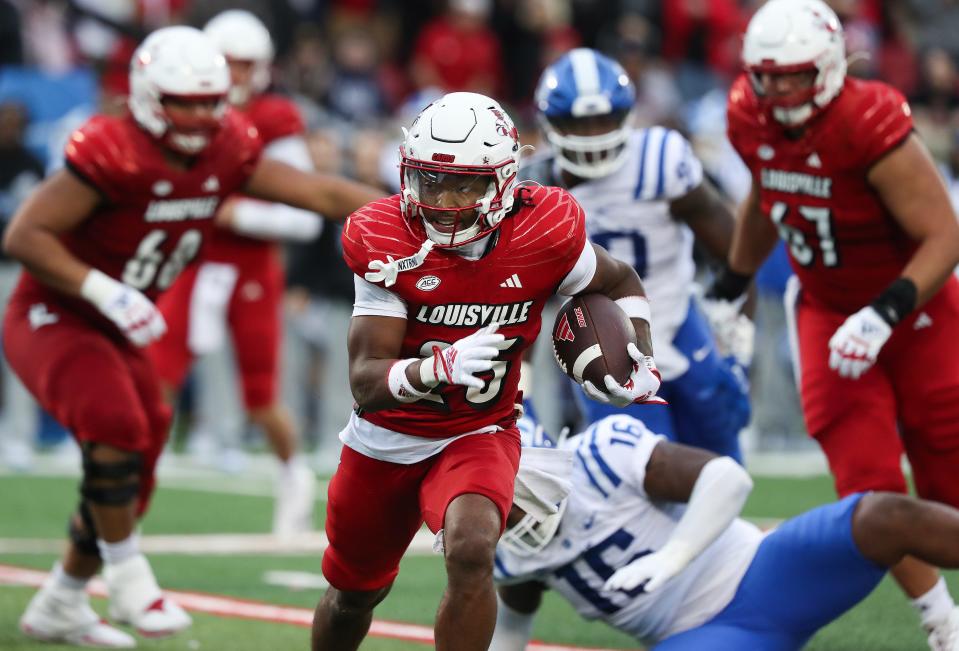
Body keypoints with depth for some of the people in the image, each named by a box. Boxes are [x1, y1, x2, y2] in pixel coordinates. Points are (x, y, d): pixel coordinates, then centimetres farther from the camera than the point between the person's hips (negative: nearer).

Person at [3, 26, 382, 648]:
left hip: (116, 330, 8)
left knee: (130, 478, 11)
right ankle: (130, 578, -14)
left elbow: (320, 192, -2)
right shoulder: (114, 154, -26)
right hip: (50, 318, -8)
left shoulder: (226, 153, -5)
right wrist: (106, 292, -31)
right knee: (116, 425, -30)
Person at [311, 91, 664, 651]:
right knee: (354, 593, 21)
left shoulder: (543, 233, -20)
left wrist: (642, 365, -15)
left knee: (471, 553, -32)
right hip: (385, 440, 1)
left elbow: (621, 284, 3)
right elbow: (366, 384, -29)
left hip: (478, 436, -1)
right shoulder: (387, 243, -23)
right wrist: (438, 368, -49)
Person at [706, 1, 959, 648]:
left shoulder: (871, 127, -28)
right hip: (827, 314, 4)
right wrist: (732, 285, 23)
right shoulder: (751, 121, -9)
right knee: (871, 490, -6)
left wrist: (886, 314, -35)